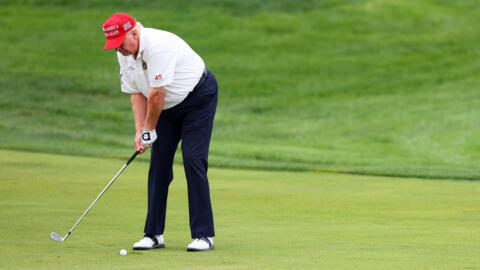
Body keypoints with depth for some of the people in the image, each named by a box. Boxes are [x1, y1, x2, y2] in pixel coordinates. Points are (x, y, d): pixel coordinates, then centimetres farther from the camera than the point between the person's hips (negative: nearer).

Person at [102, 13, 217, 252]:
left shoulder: (157, 46, -32)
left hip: (198, 97, -8)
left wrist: (149, 130, -18)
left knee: (193, 159, -16)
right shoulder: (124, 54, -4)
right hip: (169, 107, 8)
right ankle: (154, 234, 4)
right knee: (159, 162, 0)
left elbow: (157, 94, -29)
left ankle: (203, 235, -14)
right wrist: (140, 131, -8)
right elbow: (137, 94, 2)